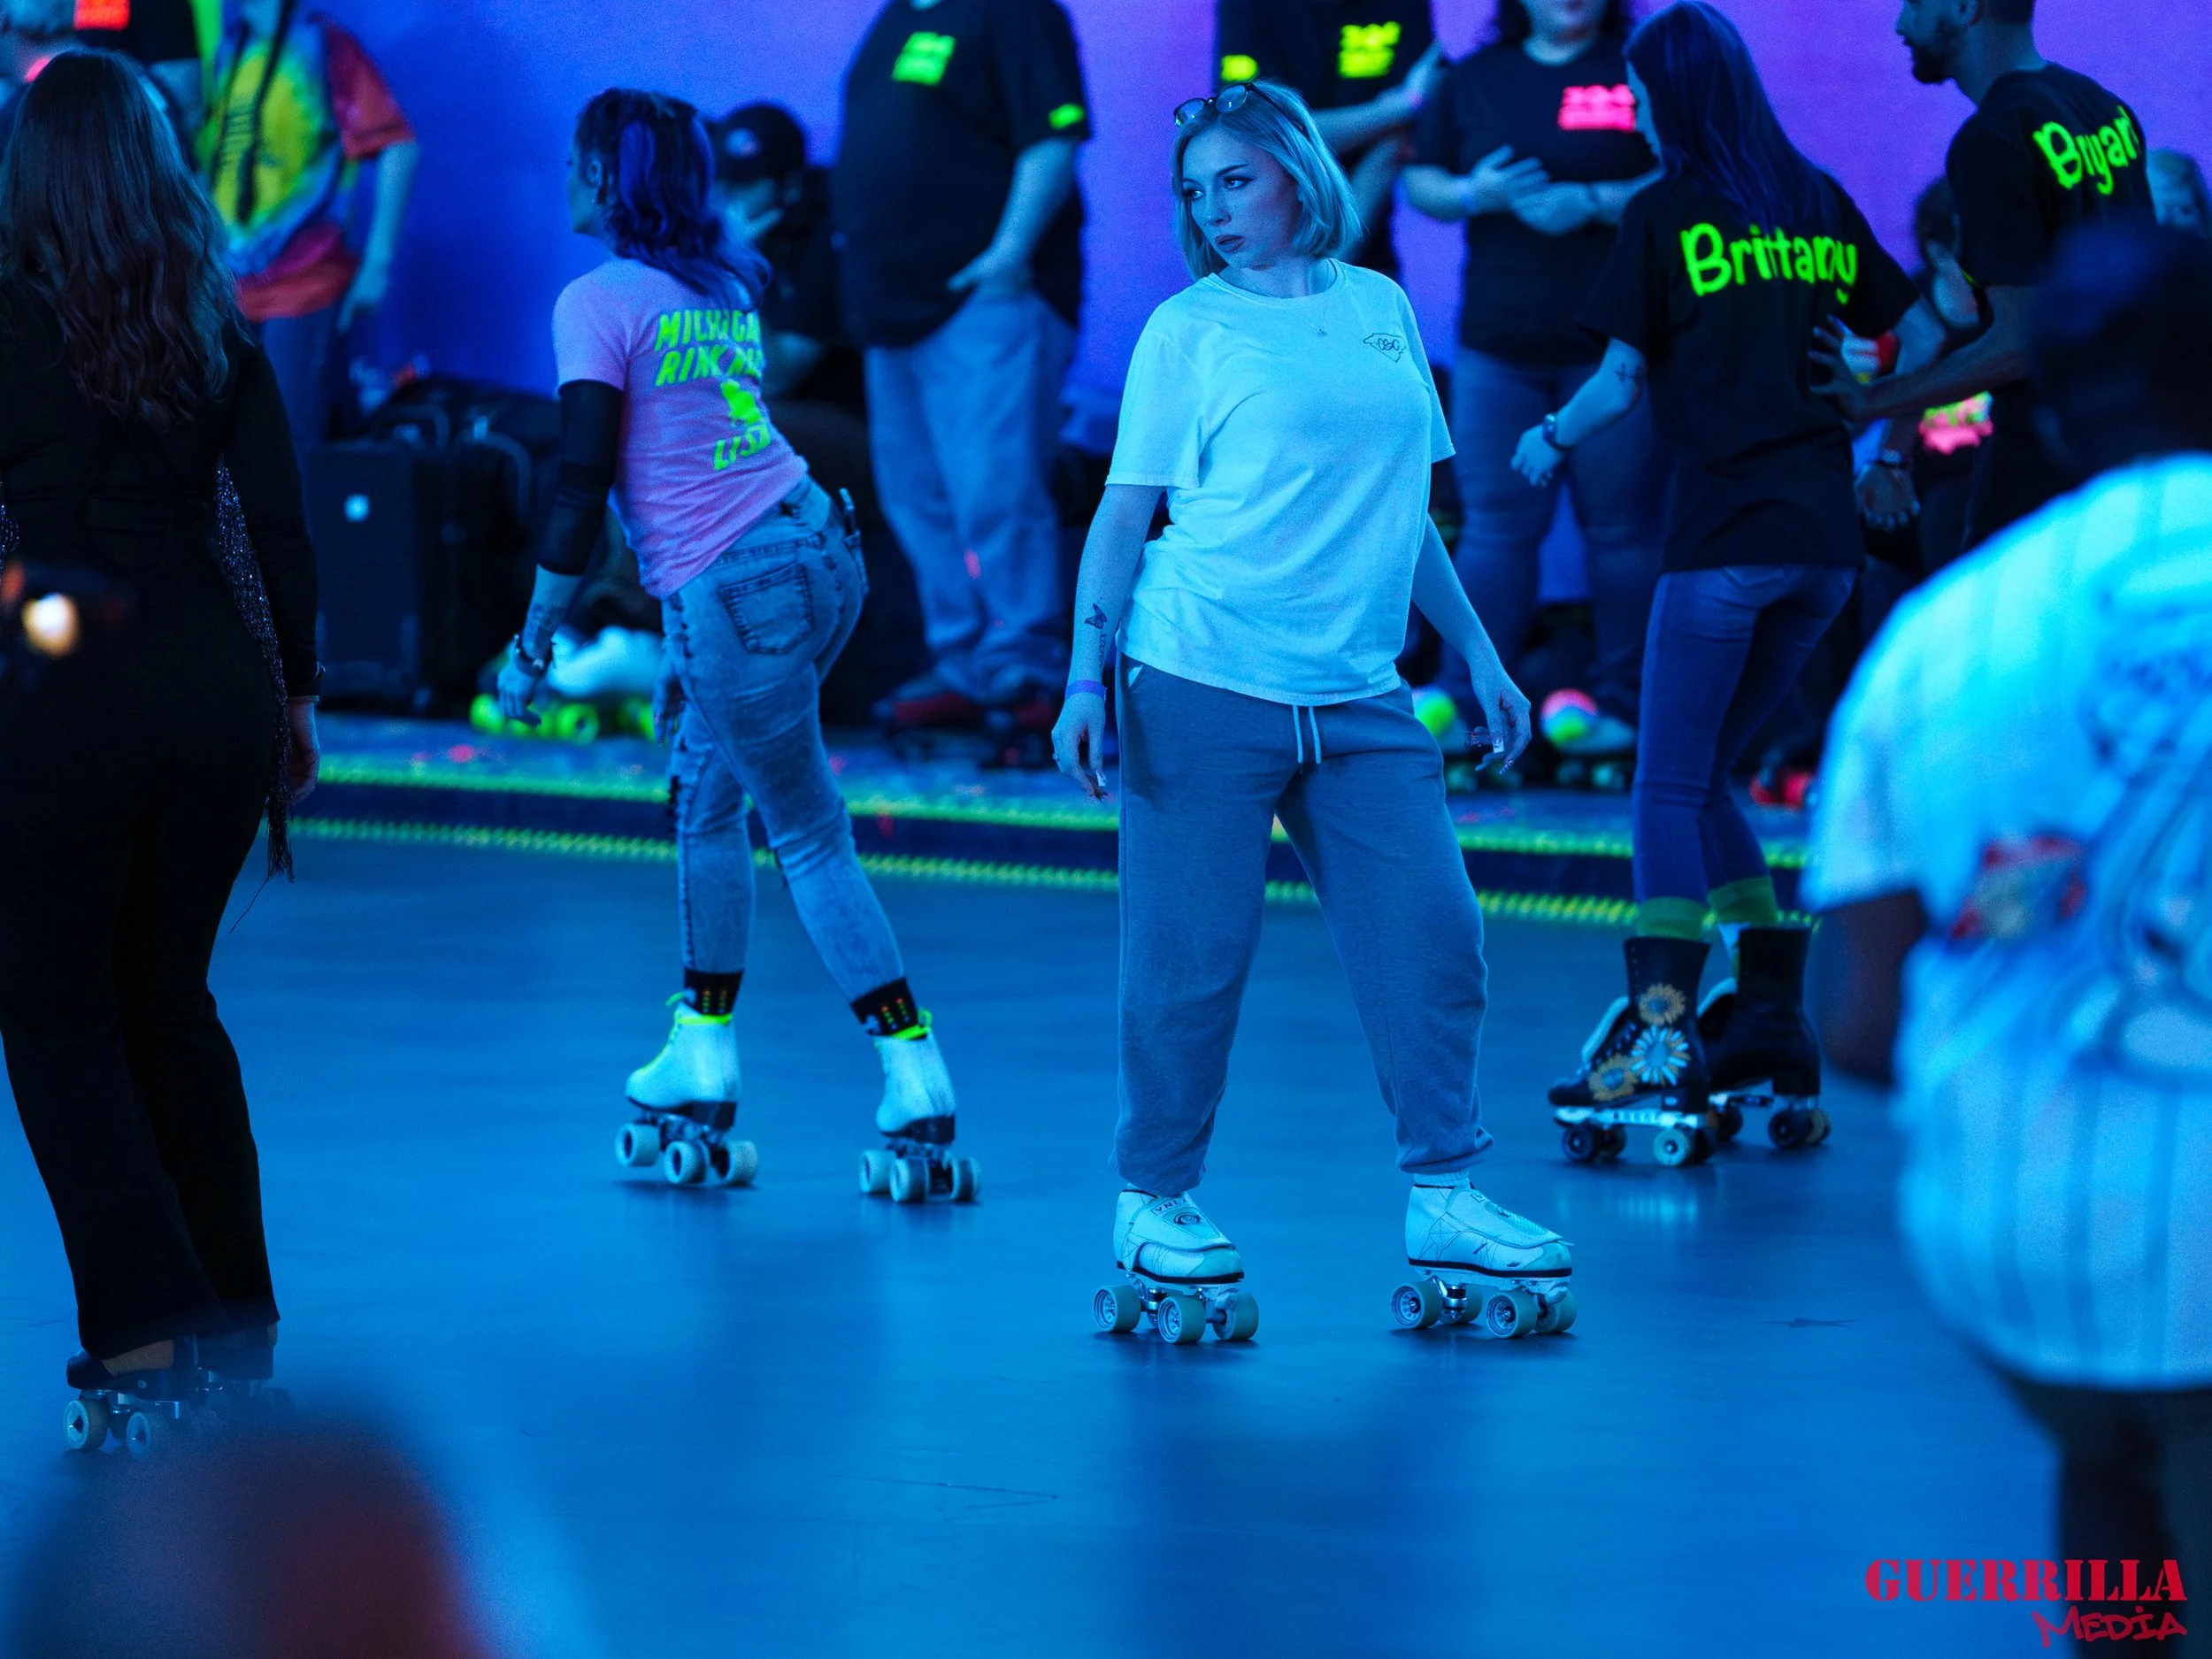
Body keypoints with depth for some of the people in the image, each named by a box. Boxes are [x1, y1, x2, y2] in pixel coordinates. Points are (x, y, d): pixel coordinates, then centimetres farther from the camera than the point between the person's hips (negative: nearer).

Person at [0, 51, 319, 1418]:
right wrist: (296, 694, 14)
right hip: (217, 679, 5)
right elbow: (281, 526, 6)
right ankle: (239, 1315, 21)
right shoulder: (214, 327, 5)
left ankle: (147, 1325, -2)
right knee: (168, 997, 19)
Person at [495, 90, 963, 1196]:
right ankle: (702, 1058, 22)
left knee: (811, 836, -1)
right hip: (811, 545, 8)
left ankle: (916, 1080, -3)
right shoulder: (723, 286, 15)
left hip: (733, 593, -8)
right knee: (703, 799, 19)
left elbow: (582, 491, -12)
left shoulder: (600, 302, -9)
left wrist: (533, 642, -3)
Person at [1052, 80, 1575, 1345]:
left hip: (1360, 699, 4)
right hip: (1202, 684, -4)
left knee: (1431, 932, -1)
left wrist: (1480, 656, 19)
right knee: (1190, 958, -1)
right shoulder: (1190, 330, 1)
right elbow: (1125, 515, 0)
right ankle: (1155, 1207, 12)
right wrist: (1086, 680, -9)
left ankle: (1446, 1200, 9)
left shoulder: (1381, 308, 13)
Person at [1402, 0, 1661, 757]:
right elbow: (1420, 182, 14)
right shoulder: (1473, 79, 12)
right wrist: (1477, 195, -7)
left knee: (1623, 525, 0)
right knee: (1495, 523, 1)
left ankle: (1620, 703, 8)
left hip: (1610, 344, -2)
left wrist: (1593, 203, -17)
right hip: (1499, 343, 2)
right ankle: (1467, 701, 5)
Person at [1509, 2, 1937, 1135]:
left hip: (1726, 530, -6)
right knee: (1704, 773, 17)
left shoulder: (1665, 214, -3)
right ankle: (1774, 1020, 11)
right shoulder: (1815, 202, 13)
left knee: (1669, 787, -3)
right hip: (1827, 534, 6)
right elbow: (1920, 334, 14)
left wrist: (1550, 443, 12)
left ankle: (1662, 1030, -17)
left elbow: (1624, 376, -5)